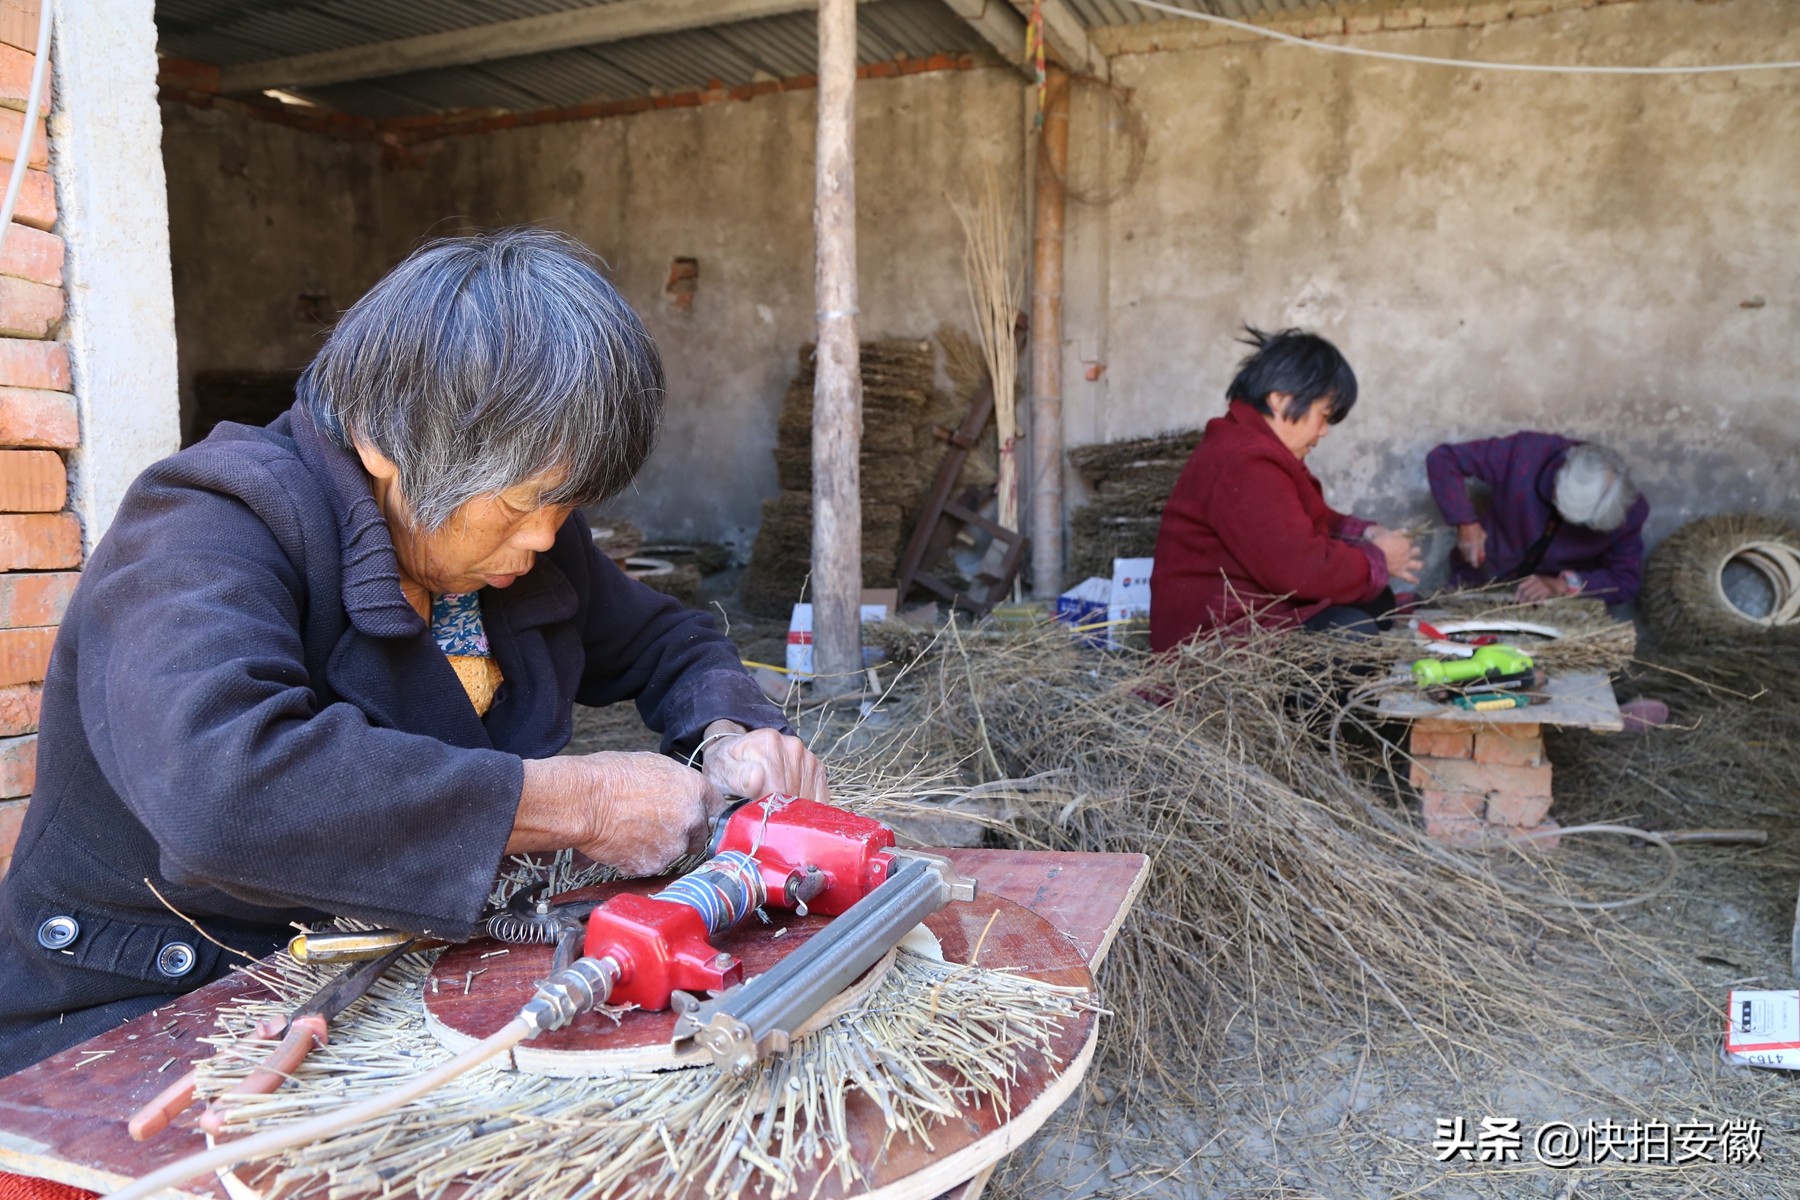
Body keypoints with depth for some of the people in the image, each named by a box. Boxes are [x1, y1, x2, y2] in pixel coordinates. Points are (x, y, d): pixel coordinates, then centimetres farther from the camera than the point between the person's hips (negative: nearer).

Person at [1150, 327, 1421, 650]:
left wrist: (1365, 534, 5)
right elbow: (1304, 568, -27)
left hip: (1255, 609, 12)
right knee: (1354, 630, -26)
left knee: (1375, 599, 9)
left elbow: (1313, 521, 26)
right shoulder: (1244, 466, -22)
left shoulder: (1251, 447, 15)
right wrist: (1378, 560, -9)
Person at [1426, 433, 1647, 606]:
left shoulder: (1628, 511, -17)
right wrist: (1466, 522, -26)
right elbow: (1443, 459, -16)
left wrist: (1564, 584, -26)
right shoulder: (1526, 454, -23)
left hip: (1553, 608, 1)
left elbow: (1626, 582, -9)